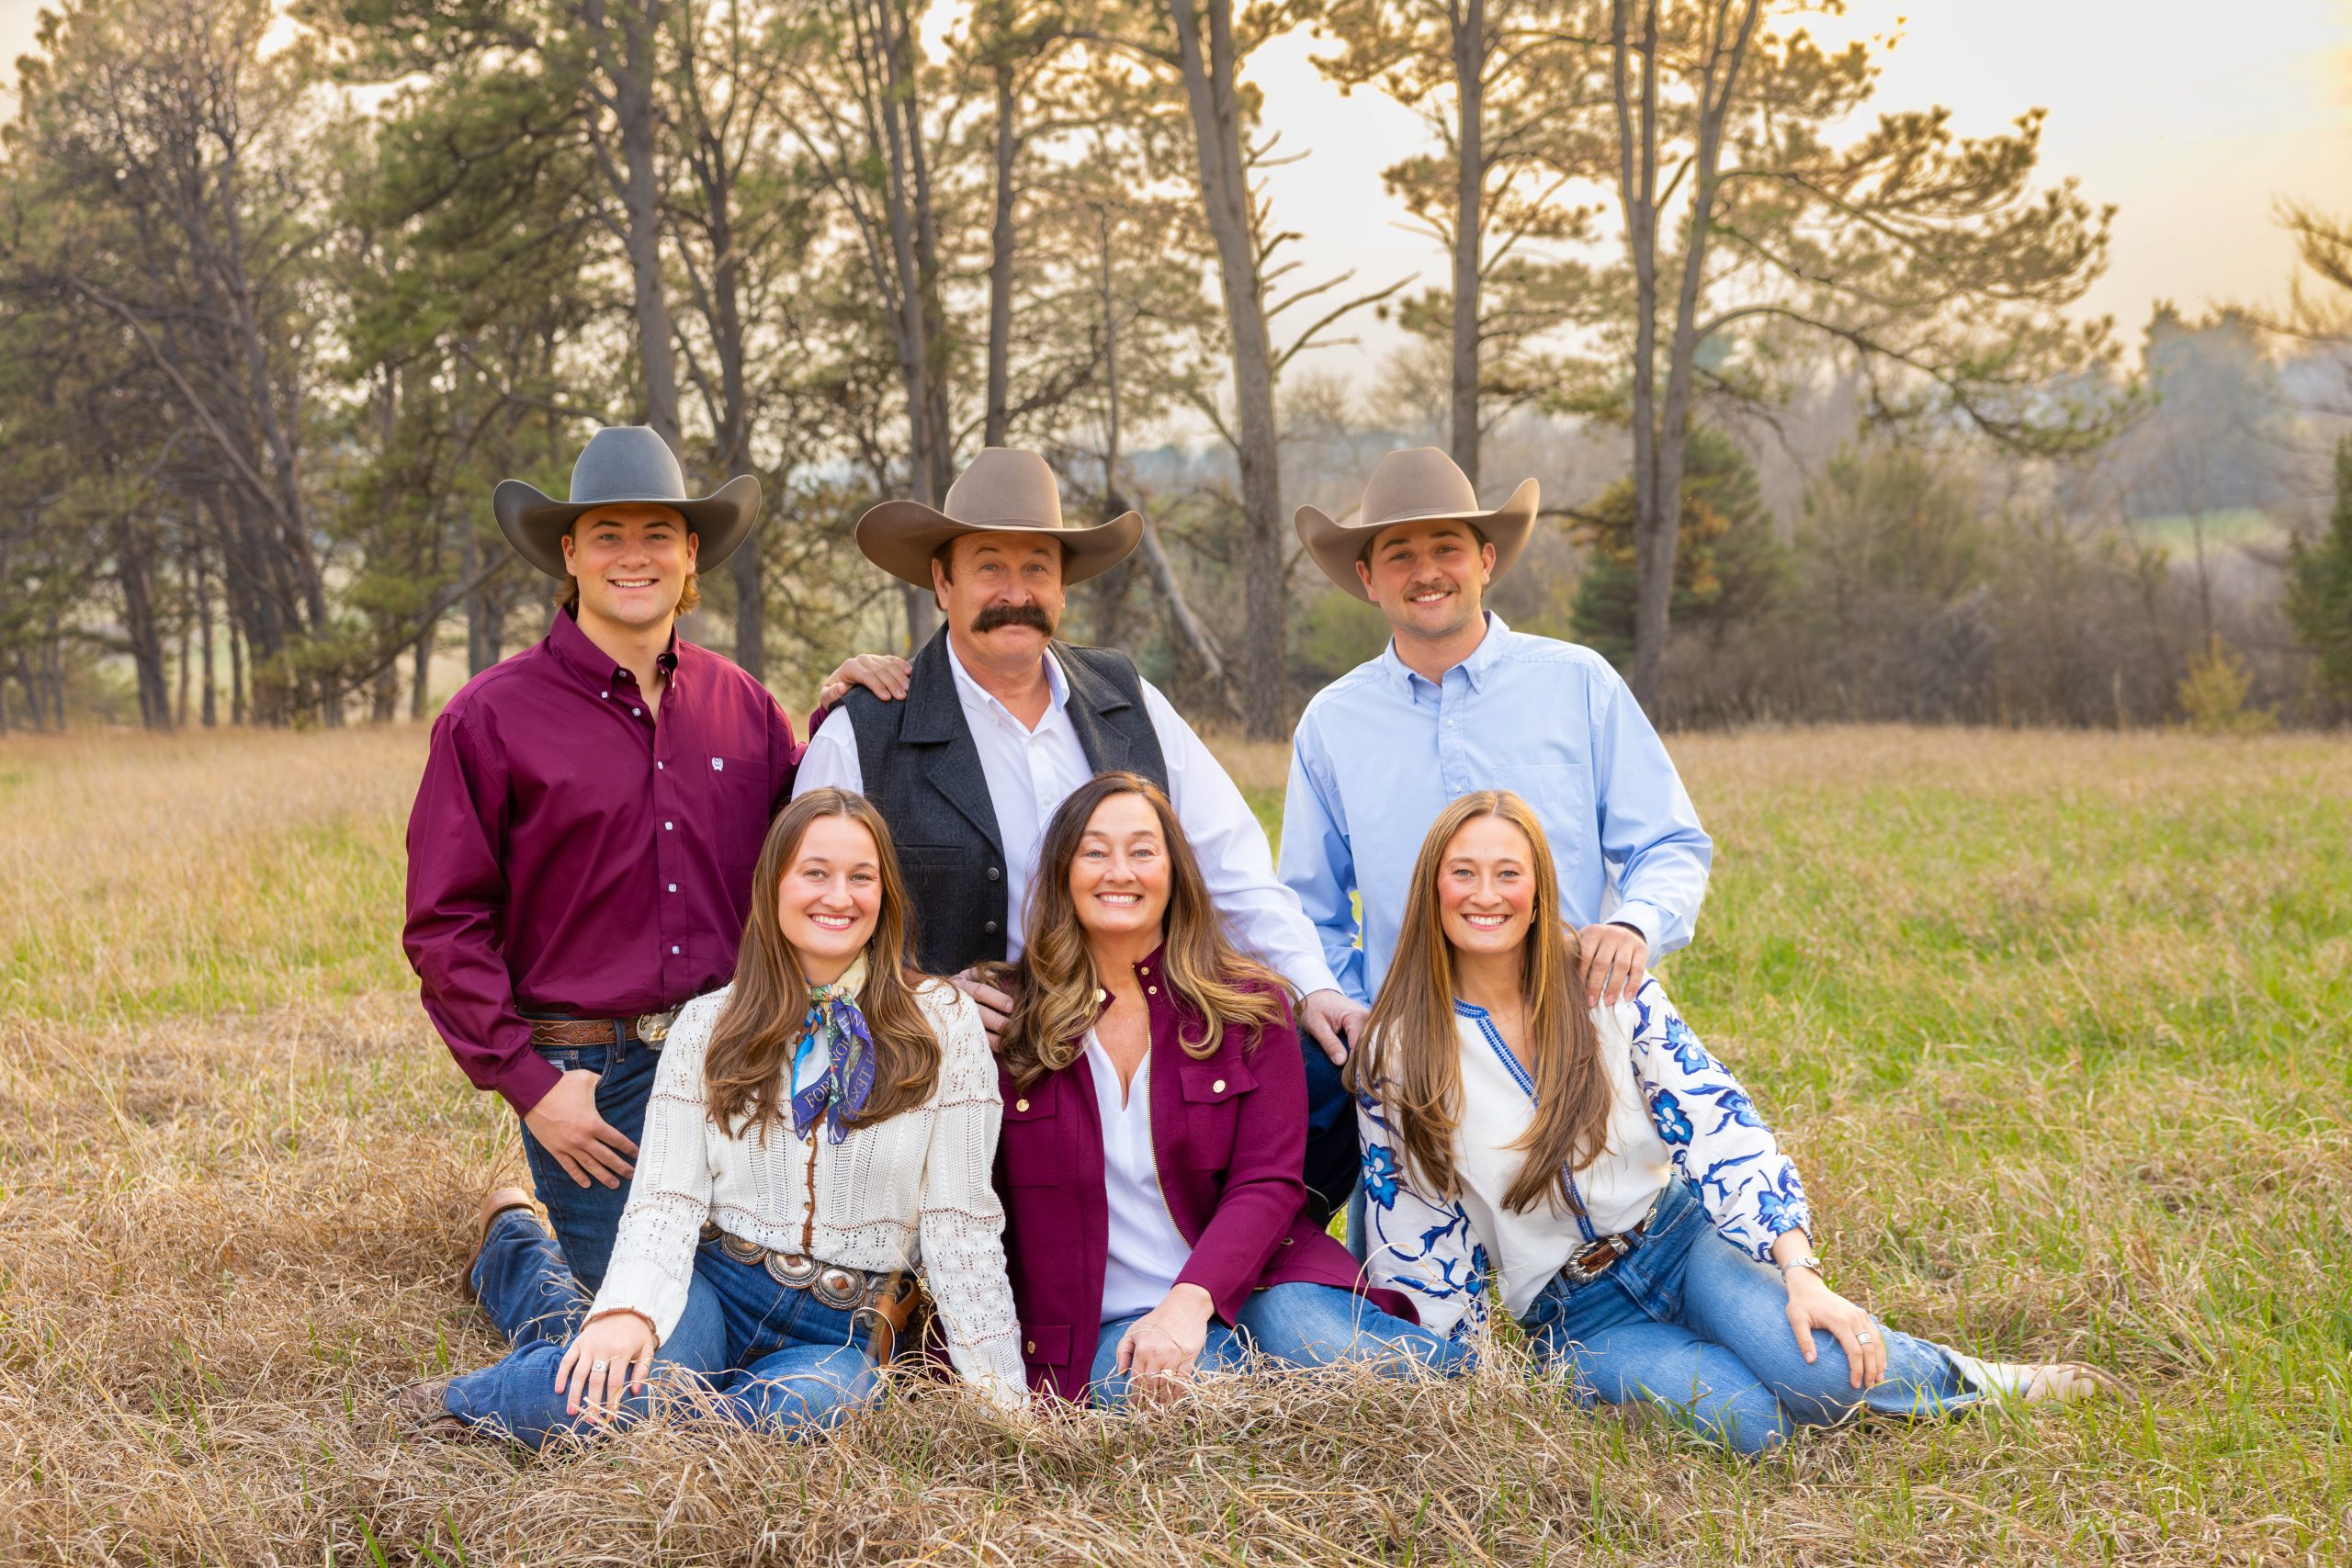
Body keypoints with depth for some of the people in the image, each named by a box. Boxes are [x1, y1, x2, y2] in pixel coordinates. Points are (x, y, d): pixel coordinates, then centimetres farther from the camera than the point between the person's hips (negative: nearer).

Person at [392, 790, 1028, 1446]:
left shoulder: (944, 1024, -1)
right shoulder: (708, 1026, 4)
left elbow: (958, 1220, -2)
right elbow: (666, 1196, -3)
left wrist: (1000, 1393, -5)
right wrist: (628, 1309, -22)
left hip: (844, 1330, 0)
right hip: (714, 1288, 0)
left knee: (807, 1408, -36)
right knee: (590, 1386, -32)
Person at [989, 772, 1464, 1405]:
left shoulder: (1248, 1006, 4)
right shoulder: (1012, 1026, 4)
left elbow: (1268, 1185, -4)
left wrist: (1189, 1301, -22)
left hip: (1254, 1288, 0)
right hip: (1111, 1325, 1)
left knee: (1307, 1334, -35)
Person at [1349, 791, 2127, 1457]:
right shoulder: (1394, 1060, -8)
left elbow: (1717, 1124, -10)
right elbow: (1416, 1235, 0)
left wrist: (1800, 1271, -20)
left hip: (1672, 1231, 1)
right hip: (1573, 1311, -1)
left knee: (1804, 1367, -30)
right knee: (1745, 1421, -29)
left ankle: (1973, 1379, -2)